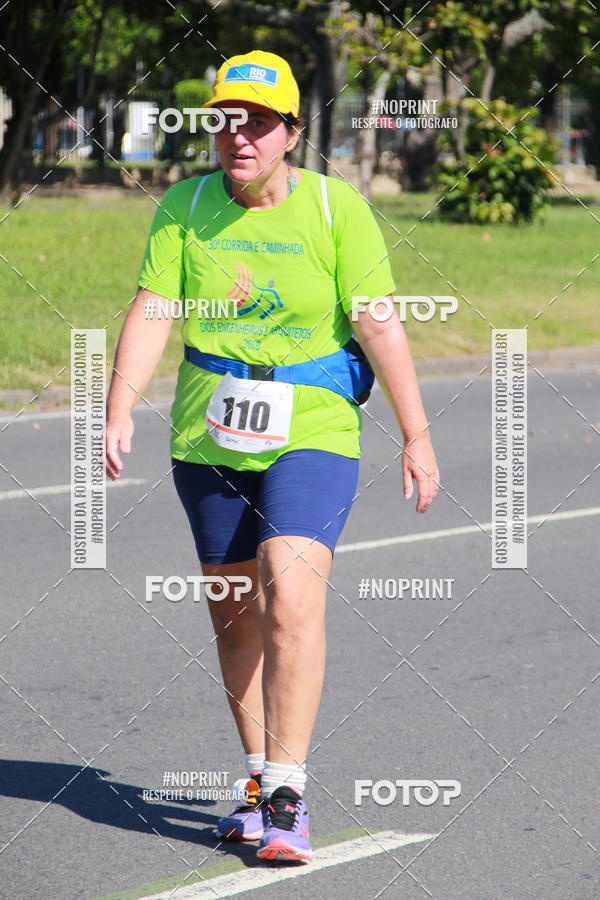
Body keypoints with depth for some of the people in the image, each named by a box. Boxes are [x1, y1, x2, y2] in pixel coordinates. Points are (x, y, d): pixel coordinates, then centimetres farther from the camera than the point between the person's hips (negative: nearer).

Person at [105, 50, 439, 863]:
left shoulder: (337, 209, -7)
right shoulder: (185, 208, 1)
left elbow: (380, 326, -7)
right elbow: (150, 311, -6)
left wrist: (417, 439, -7)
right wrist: (121, 410, -19)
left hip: (312, 435, -3)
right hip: (208, 440, 4)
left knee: (291, 597, -19)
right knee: (235, 614, 11)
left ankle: (286, 797, -17)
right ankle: (259, 777, 27)